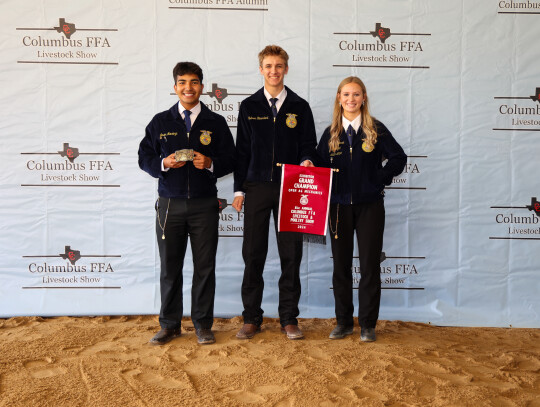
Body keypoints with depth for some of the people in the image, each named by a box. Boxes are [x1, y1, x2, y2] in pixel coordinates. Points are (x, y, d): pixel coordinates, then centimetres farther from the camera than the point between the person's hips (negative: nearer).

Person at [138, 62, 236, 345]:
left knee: (205, 266, 3)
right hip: (169, 204, 1)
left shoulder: (216, 123, 8)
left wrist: (211, 164, -13)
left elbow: (231, 160, 7)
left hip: (204, 204, 0)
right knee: (169, 267, 6)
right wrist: (163, 164, -12)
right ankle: (169, 325, 19)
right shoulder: (160, 122, 9)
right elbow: (144, 157, 8)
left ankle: (202, 325, 17)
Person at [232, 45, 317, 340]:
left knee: (291, 254, 2)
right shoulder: (249, 106, 9)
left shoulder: (299, 107, 8)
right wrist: (239, 189, 3)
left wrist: (306, 160, -14)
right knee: (253, 254, 2)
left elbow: (308, 145, 10)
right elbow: (242, 150, 8)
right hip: (257, 188, 0)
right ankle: (252, 318, 14)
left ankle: (289, 318, 13)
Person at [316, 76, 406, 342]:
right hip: (339, 206, 2)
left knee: (370, 265, 0)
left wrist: (379, 180, -5)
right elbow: (320, 166, 10)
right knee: (341, 265, 7)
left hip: (369, 205, -2)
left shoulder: (376, 129, 2)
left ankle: (368, 324, 11)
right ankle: (344, 322, 18)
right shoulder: (331, 133, 8)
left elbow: (398, 158, 1)